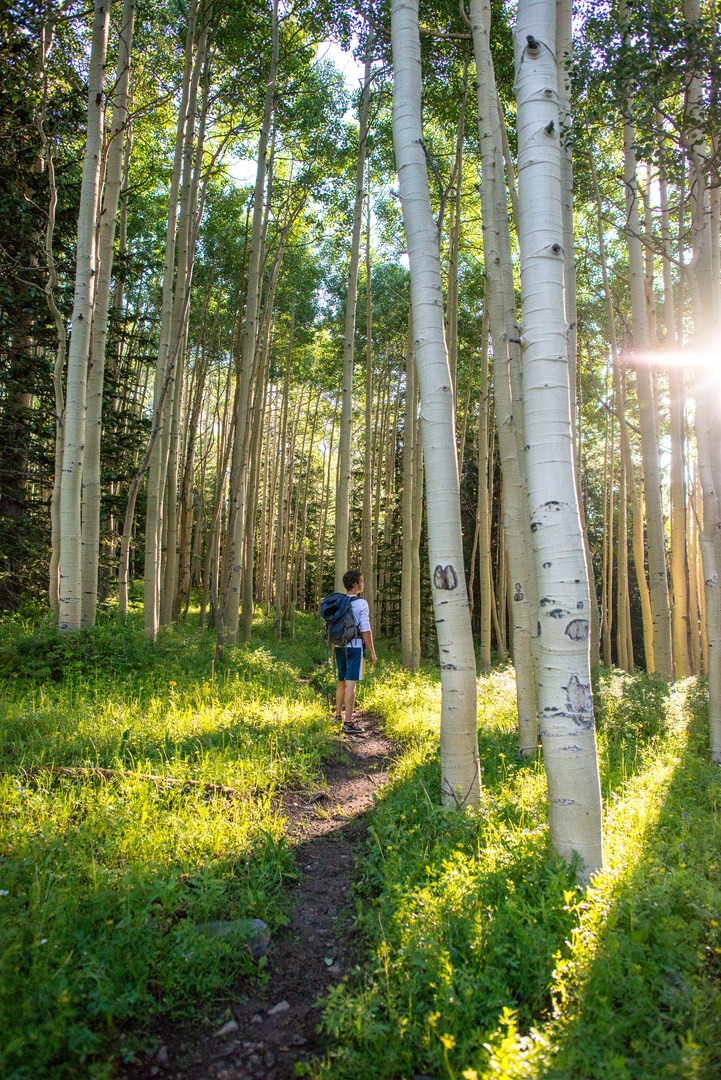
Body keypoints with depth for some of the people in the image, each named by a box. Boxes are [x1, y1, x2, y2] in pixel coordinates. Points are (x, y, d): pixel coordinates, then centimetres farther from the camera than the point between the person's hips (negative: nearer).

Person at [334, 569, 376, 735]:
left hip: (339, 646, 7)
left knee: (341, 682, 18)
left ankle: (337, 717, 29)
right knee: (351, 683, -7)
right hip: (355, 646, -7)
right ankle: (348, 723, -7)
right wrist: (372, 652, -6)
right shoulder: (361, 604, -10)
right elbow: (366, 630, -13)